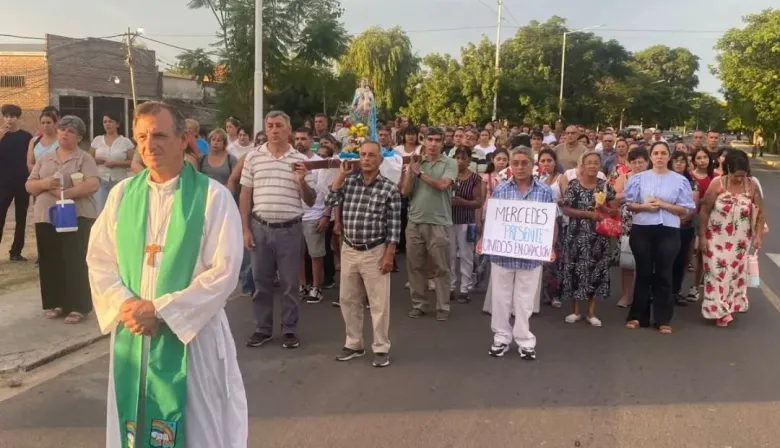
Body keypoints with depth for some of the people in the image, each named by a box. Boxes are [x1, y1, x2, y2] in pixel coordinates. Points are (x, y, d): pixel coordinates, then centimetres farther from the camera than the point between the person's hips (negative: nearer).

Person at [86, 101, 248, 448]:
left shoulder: (213, 196, -9)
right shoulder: (122, 194, 5)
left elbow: (223, 270, -15)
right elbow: (99, 259, 6)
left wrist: (160, 310, -17)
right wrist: (125, 305, -12)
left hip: (192, 332, -4)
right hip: (131, 334, 4)